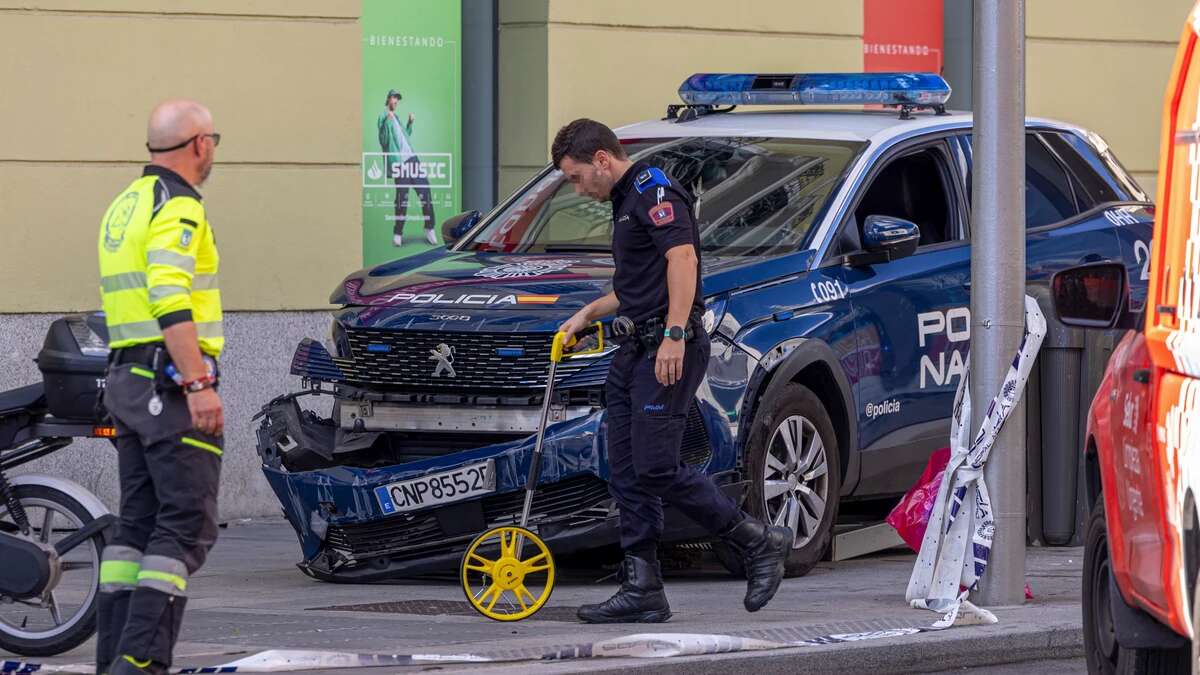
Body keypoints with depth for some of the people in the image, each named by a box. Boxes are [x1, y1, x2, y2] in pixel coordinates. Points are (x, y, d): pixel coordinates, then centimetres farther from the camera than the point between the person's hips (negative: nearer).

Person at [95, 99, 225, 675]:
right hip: (171, 381, -10)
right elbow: (172, 301, -23)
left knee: (138, 519, 11)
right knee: (187, 523, -10)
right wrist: (199, 384, -26)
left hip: (126, 380, 10)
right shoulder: (178, 206, -12)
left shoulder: (125, 205, 19)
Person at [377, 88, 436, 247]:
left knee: (425, 191, 1)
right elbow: (384, 141, -13)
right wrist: (386, 123, -27)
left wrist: (410, 123, 17)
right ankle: (397, 233, 1)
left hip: (411, 158, 7)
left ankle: (429, 229, 8)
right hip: (398, 162, -7)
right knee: (402, 198, -8)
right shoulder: (383, 117, -1)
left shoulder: (396, 117, 23)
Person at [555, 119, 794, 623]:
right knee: (627, 476, 5)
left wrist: (674, 335, -29)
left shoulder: (653, 191, -10)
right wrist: (590, 313, 26)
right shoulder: (626, 201, 23)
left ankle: (759, 544, -4)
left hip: (668, 352, -11)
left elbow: (682, 259, -23)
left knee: (656, 469, -14)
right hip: (634, 353, 11)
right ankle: (642, 592, 5)